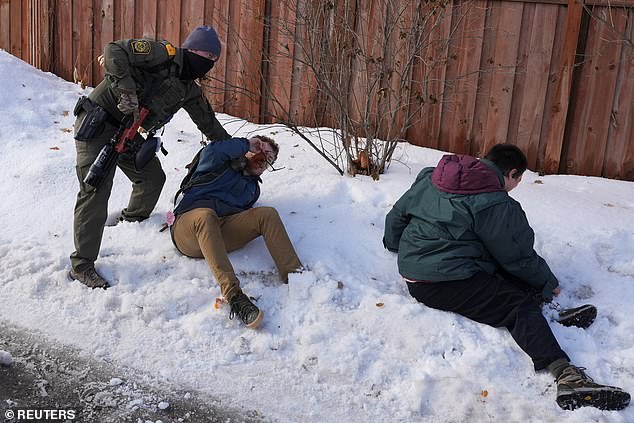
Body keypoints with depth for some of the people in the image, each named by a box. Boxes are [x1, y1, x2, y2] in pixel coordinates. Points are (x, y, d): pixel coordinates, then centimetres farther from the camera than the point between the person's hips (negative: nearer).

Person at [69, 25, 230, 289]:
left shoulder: (189, 90, 10)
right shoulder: (163, 54, -15)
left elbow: (208, 122, 21)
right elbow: (115, 51, -25)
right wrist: (127, 91, -33)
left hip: (127, 132, 9)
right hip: (97, 125, -9)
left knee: (153, 177, 15)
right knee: (96, 190, -15)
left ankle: (135, 215, 47)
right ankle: (81, 265, -9)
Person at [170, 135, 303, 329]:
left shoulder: (253, 187, 30)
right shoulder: (223, 165, 15)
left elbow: (241, 211, 12)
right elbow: (211, 152, -10)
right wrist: (246, 143, 1)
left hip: (220, 234, 4)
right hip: (188, 231, -4)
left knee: (268, 214, -17)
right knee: (206, 215, -40)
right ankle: (234, 296, -53)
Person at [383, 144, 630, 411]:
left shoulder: (429, 178, 13)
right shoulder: (498, 206, -8)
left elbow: (396, 215, 21)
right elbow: (520, 258, 2)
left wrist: (395, 244, 41)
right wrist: (549, 282, 20)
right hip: (445, 284, -8)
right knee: (520, 307, -12)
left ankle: (549, 313, -3)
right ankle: (565, 375, -30)